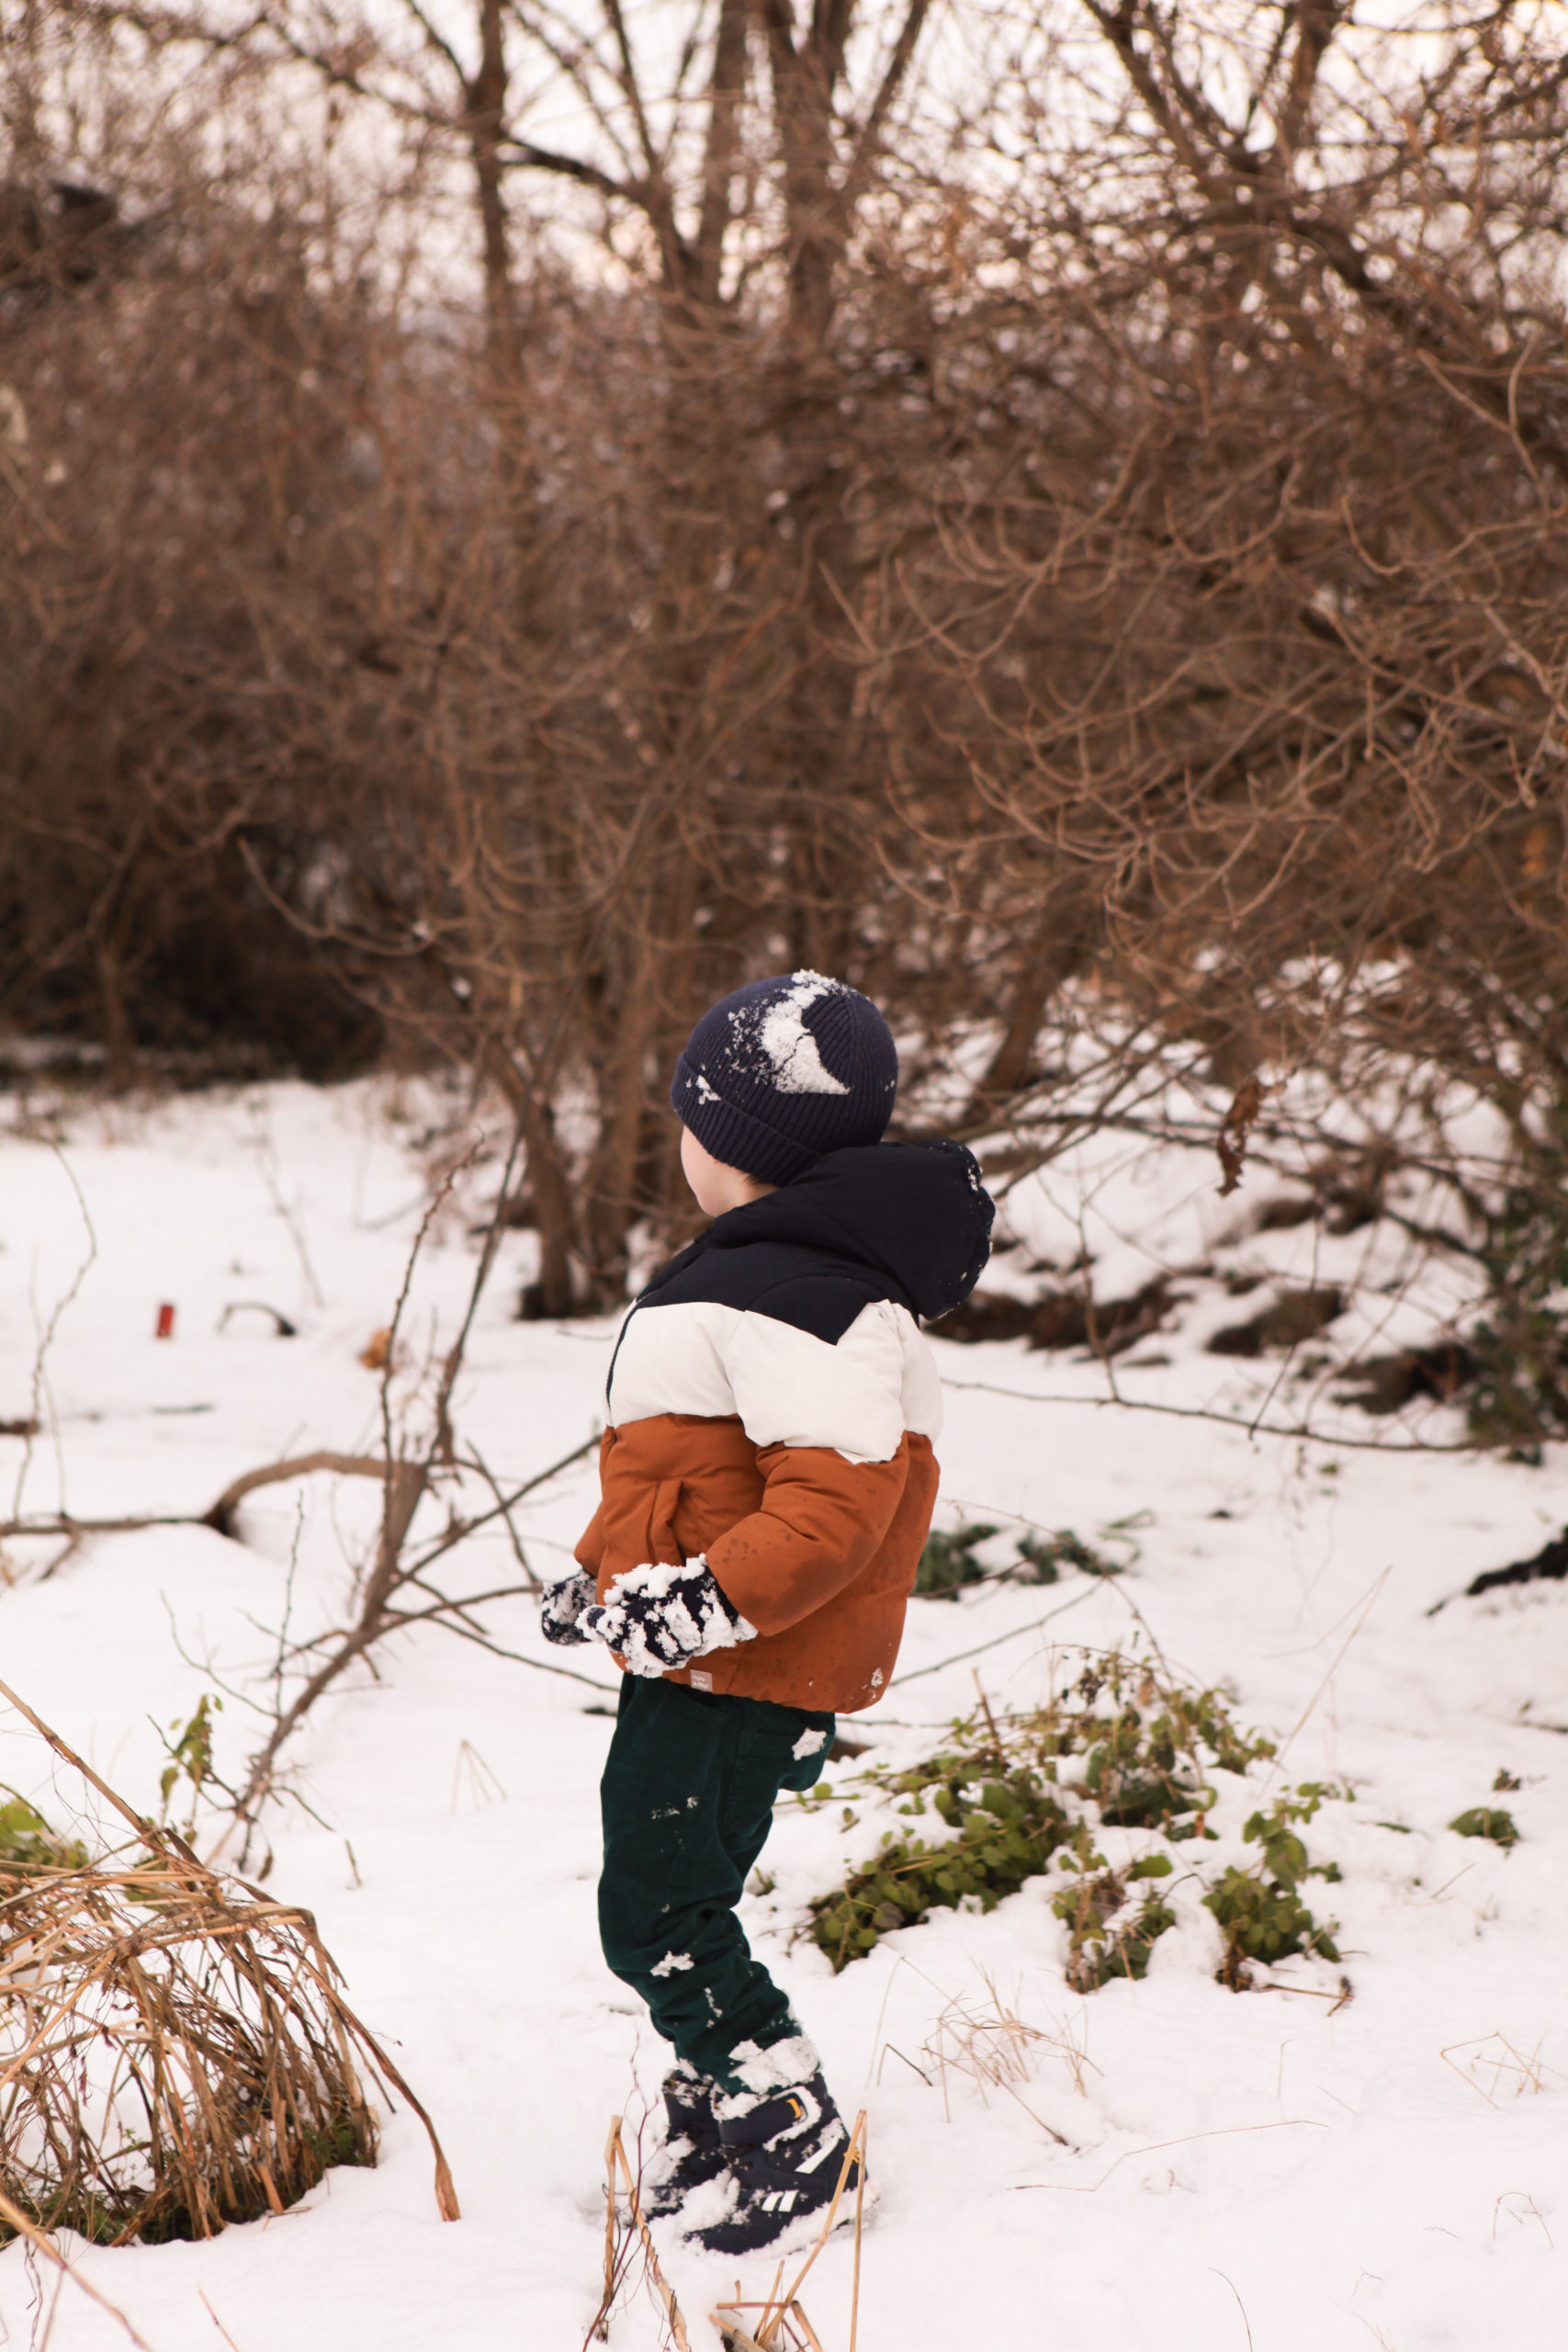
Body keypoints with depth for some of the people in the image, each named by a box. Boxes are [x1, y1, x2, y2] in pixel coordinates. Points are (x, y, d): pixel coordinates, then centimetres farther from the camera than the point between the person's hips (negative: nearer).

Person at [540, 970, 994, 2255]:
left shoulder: (799, 1292, -22)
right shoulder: (770, 1261, 14)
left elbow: (836, 1504, -28)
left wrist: (701, 1603, -29)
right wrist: (609, 1579, 24)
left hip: (742, 1669, -11)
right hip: (698, 1662, 11)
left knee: (660, 1918, -6)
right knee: (669, 1907, 17)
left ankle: (794, 2136, 5)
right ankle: (721, 2127, 29)